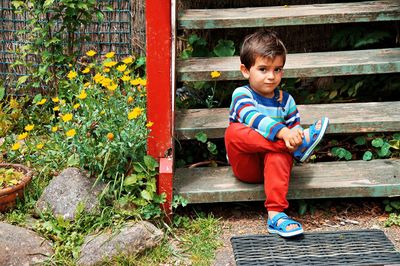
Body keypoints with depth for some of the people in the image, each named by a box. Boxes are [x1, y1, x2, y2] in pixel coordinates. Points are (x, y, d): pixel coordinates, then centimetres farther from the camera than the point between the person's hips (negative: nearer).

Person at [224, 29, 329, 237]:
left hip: (272, 163, 2)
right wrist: (282, 132, -42)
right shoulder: (241, 95, -5)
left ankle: (276, 215, -42)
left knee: (279, 153, -34)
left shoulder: (286, 101, 9)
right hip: (246, 166, -2)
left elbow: (295, 129, 6)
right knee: (234, 131, -31)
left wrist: (296, 136, -20)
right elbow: (253, 118, -26)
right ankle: (301, 145, -38)